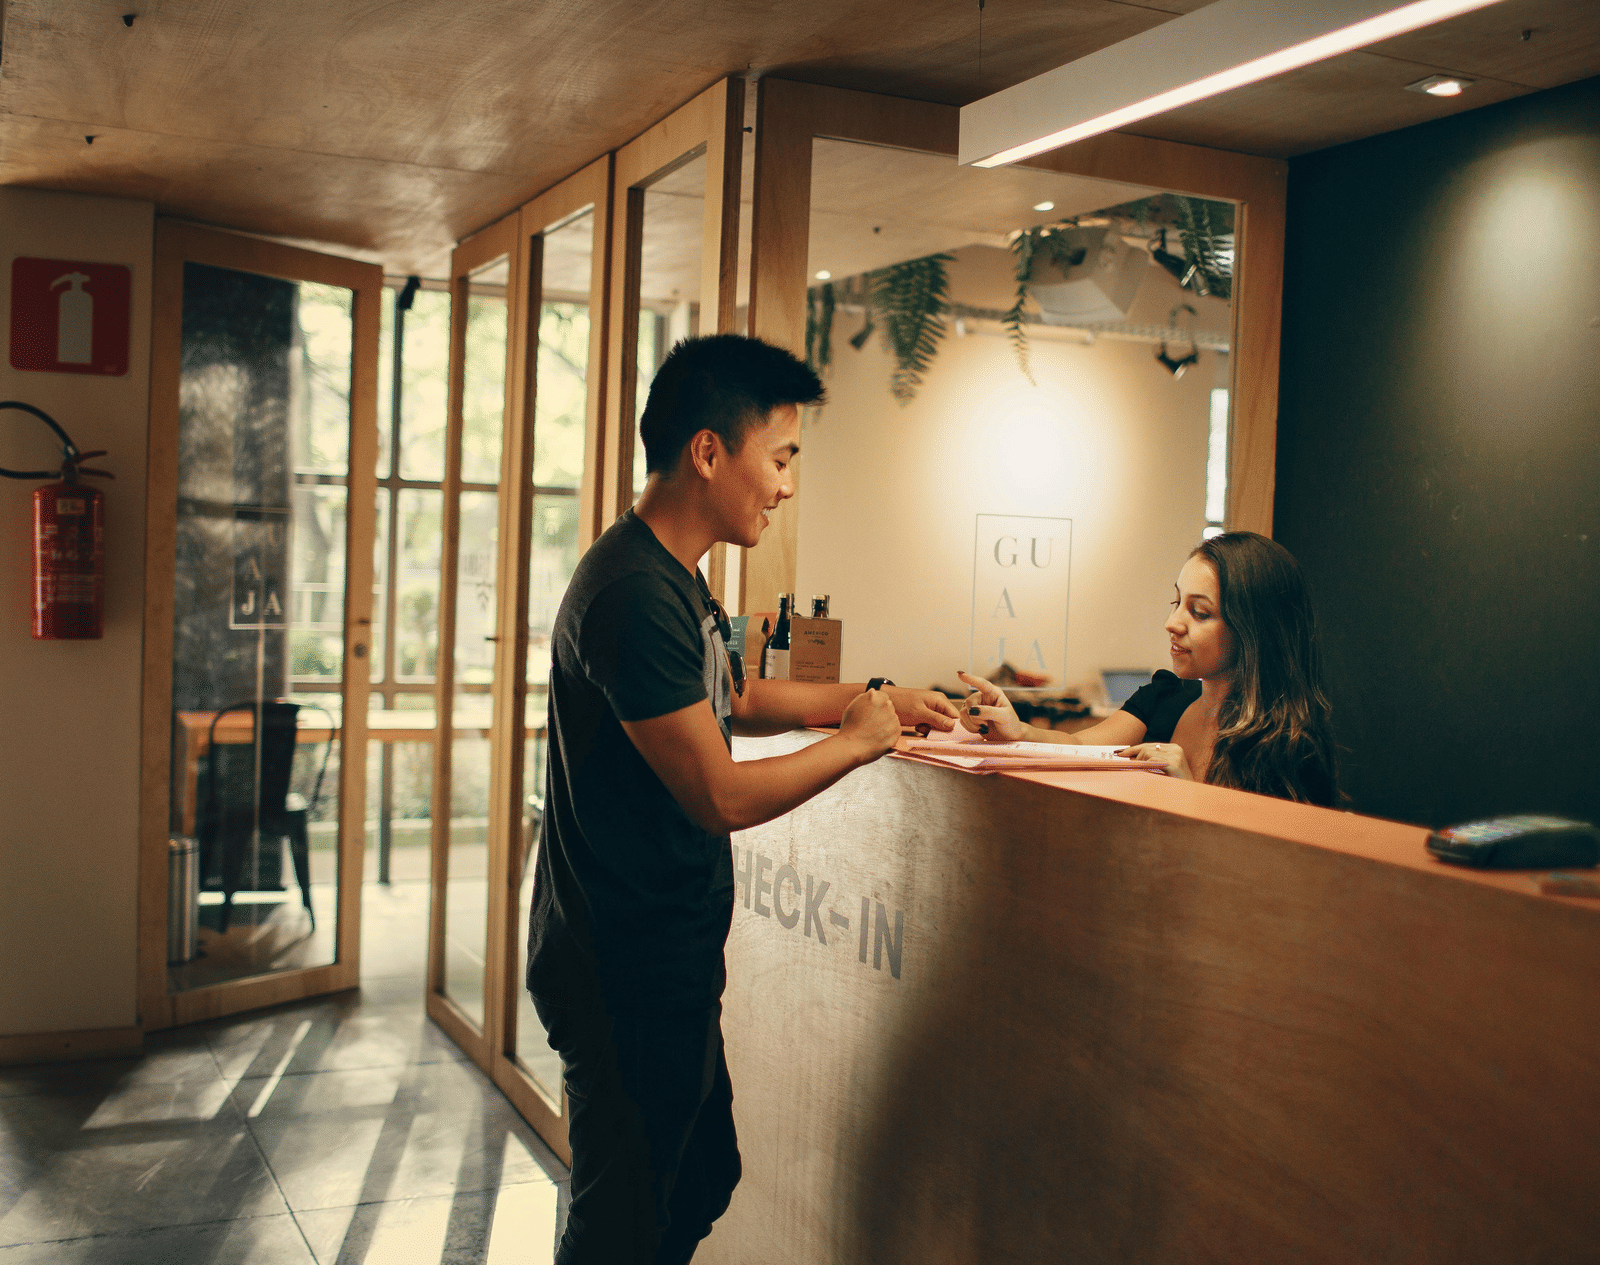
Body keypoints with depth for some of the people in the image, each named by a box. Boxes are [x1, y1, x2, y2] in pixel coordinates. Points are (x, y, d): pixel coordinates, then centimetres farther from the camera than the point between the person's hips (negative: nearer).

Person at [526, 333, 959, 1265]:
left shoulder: (677, 576, 9)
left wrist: (870, 695, 14)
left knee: (703, 1178, 22)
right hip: (629, 976, -10)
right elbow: (722, 797, -25)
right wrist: (858, 740, -11)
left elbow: (737, 698, 25)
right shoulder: (635, 593, -25)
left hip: (670, 960, 10)